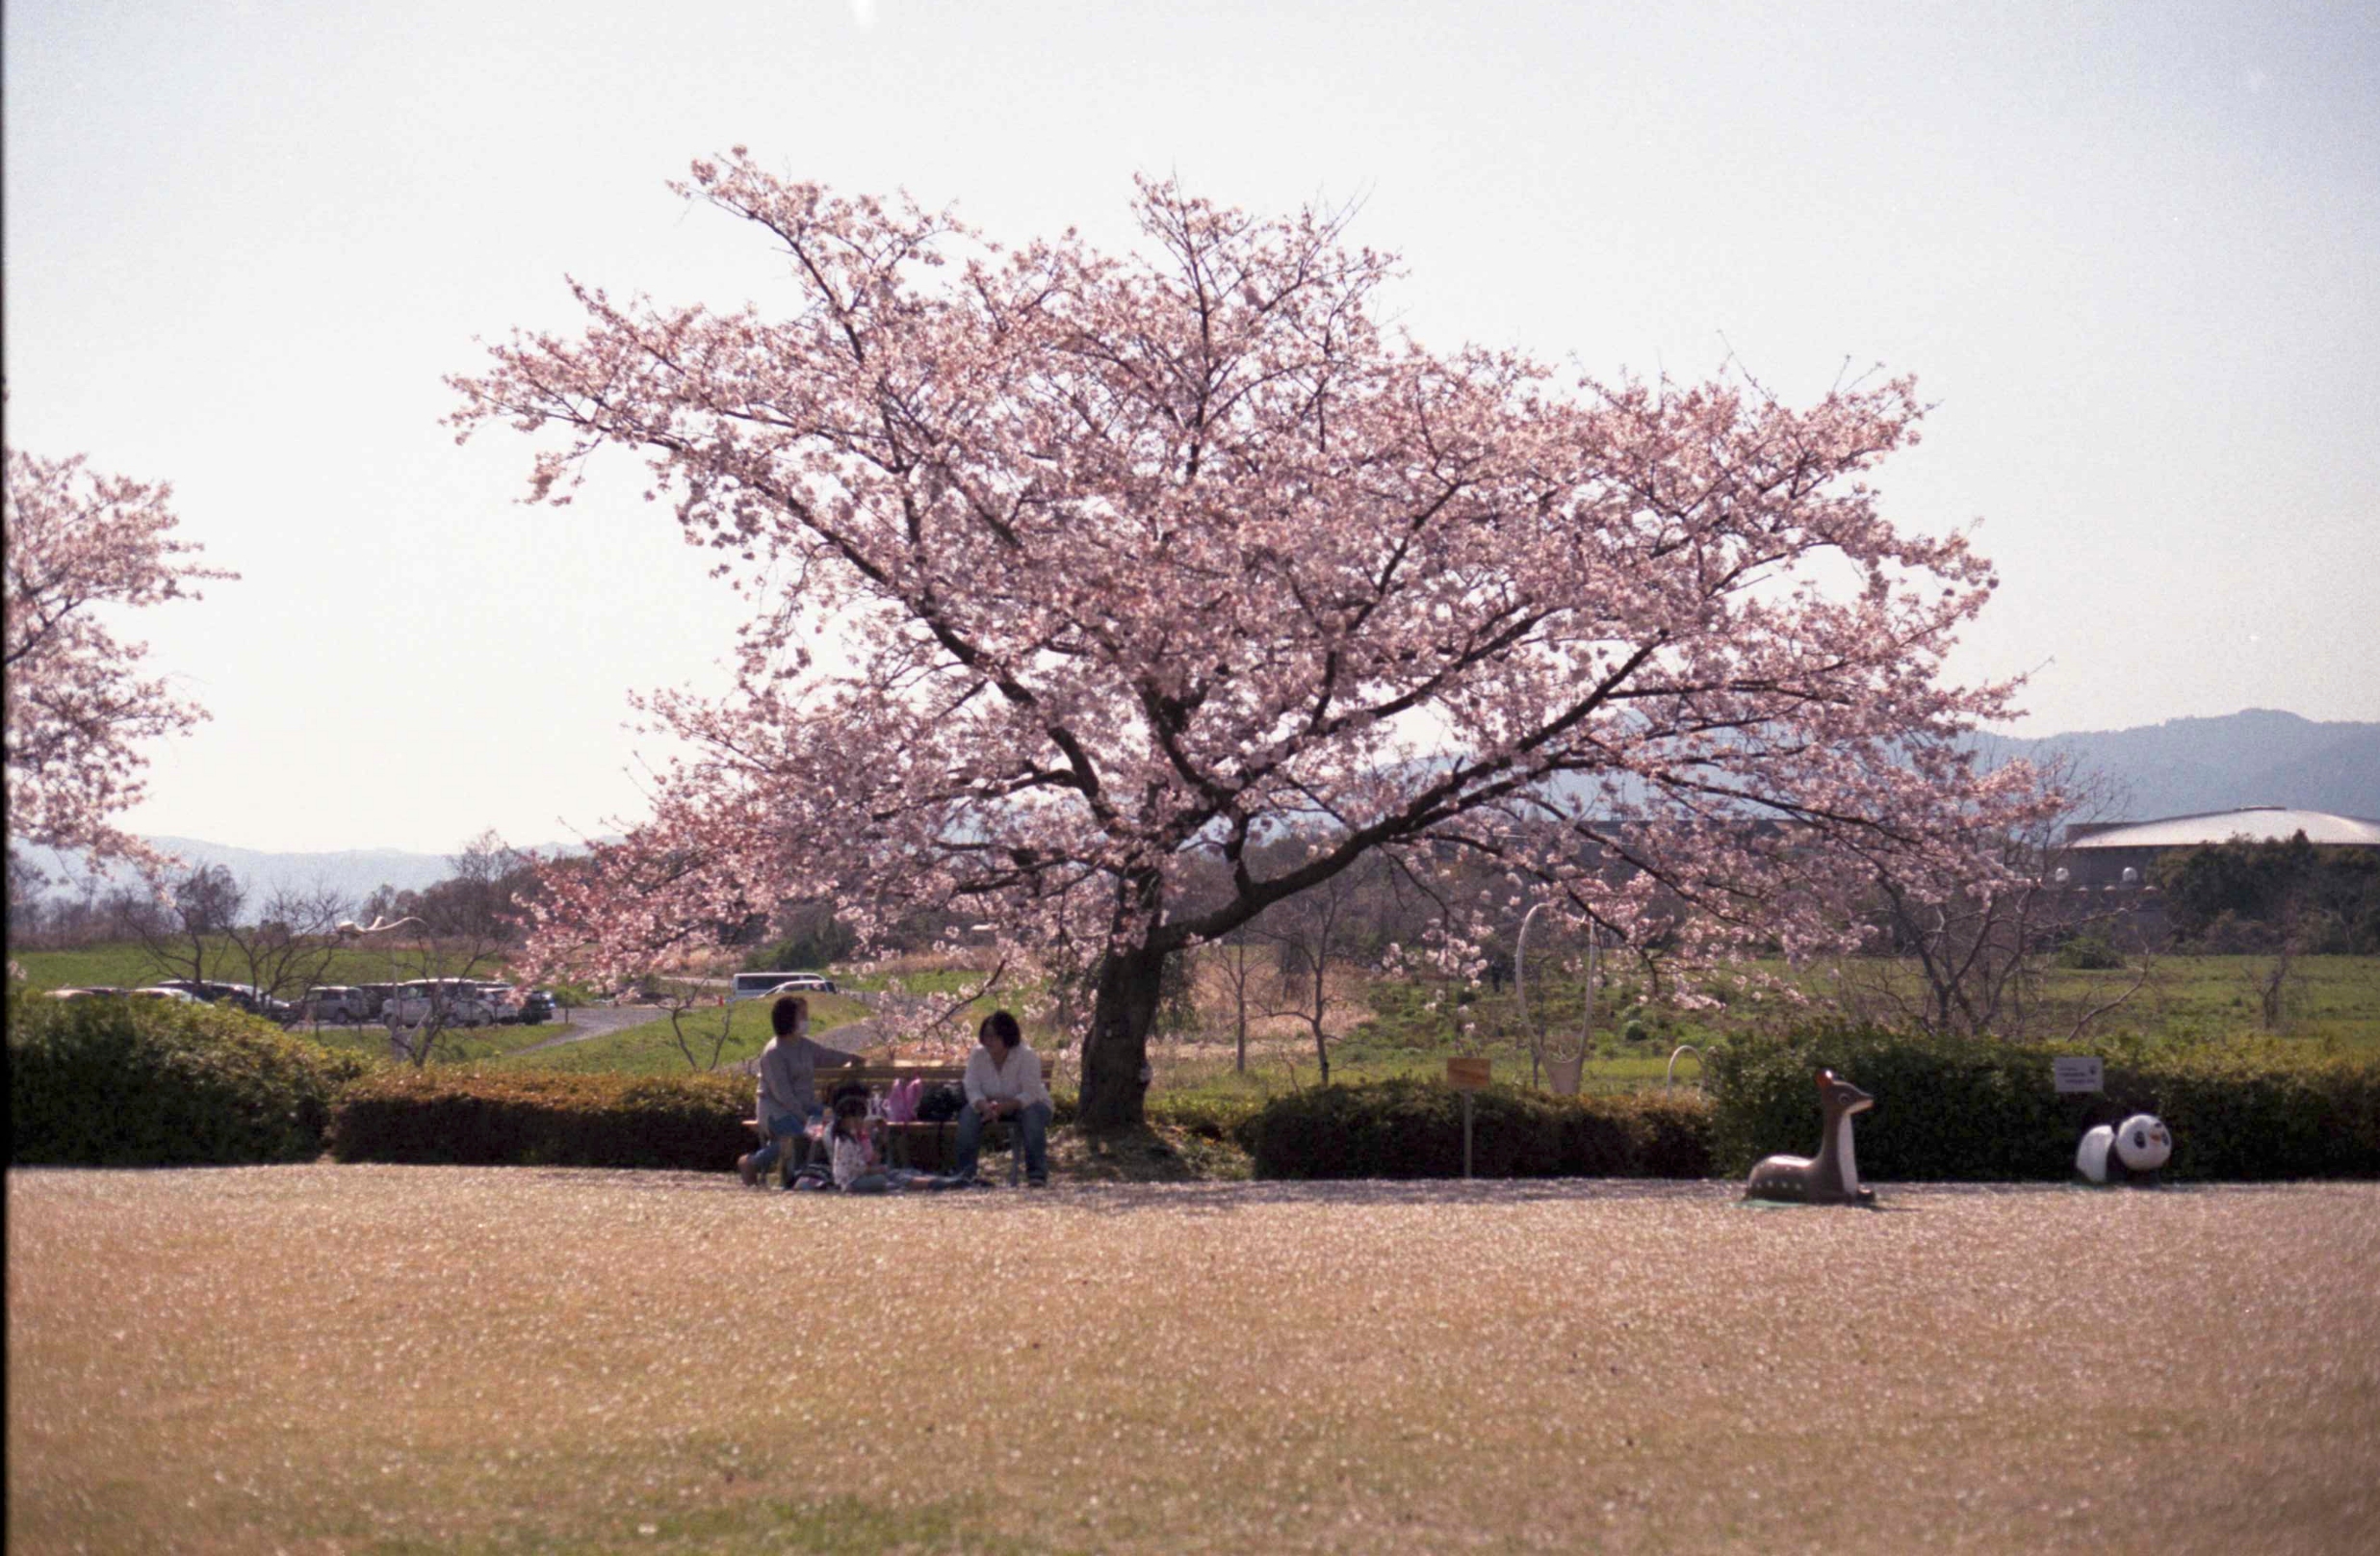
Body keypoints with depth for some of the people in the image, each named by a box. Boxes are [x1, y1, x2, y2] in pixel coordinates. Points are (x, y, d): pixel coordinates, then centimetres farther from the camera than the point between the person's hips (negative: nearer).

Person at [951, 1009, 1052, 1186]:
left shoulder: (1027, 1056, -22)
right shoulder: (977, 1056, -11)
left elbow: (1030, 1094, -29)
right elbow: (973, 1090, -16)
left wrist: (1002, 1107, -44)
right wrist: (986, 1107, -38)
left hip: (1025, 1105, -3)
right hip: (990, 1105, 3)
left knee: (1033, 1115, -36)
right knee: (968, 1113, -25)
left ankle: (1036, 1172, -33)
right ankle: (964, 1170, -23)